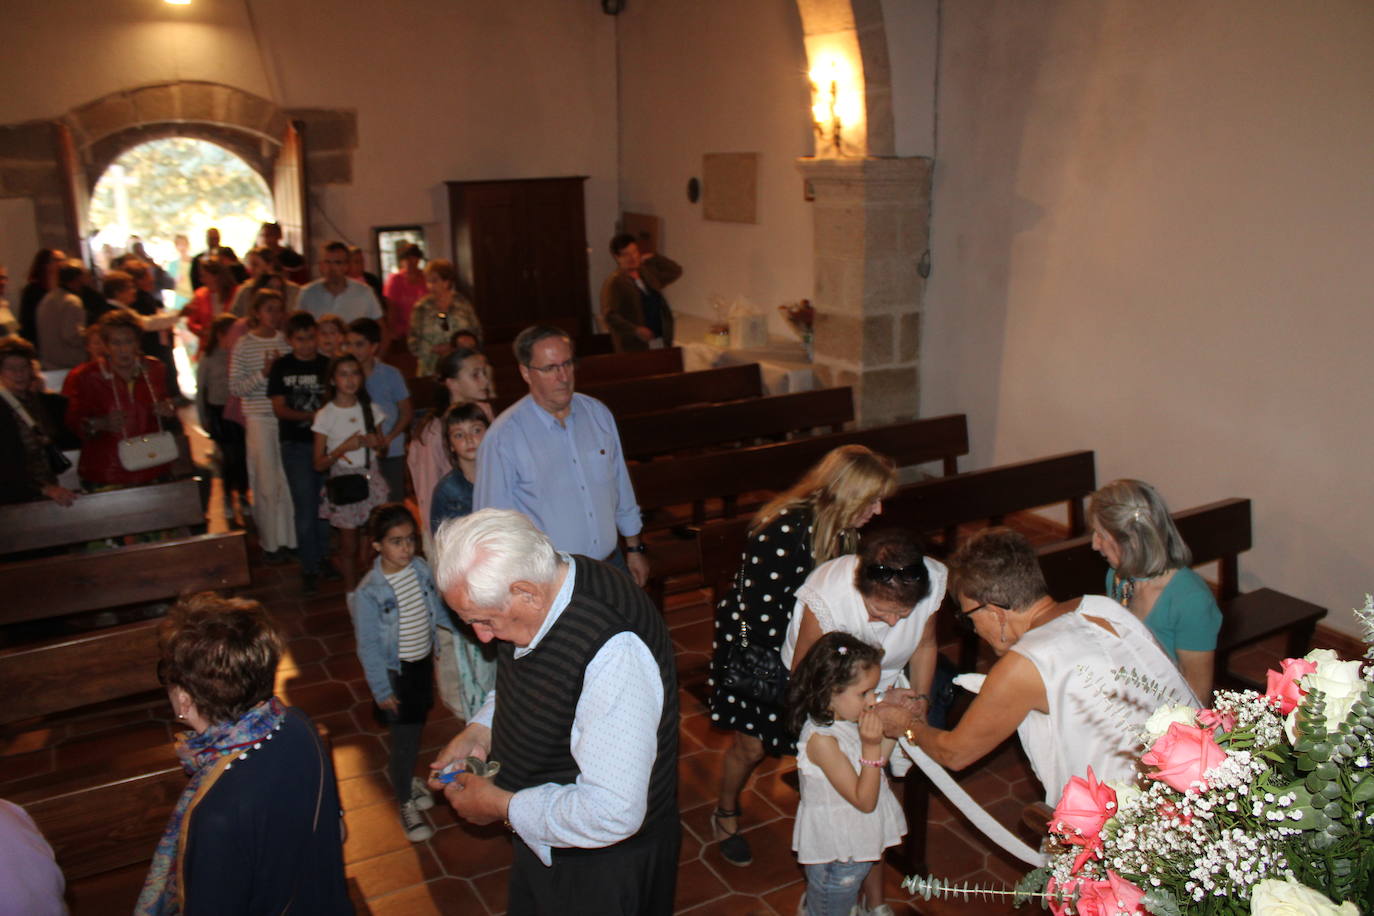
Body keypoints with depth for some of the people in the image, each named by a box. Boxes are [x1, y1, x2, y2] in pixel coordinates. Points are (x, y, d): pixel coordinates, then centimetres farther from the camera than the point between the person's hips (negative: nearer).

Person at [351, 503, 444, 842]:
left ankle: (399, 772, 50)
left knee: (417, 724, 21)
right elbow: (368, 646, -16)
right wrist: (381, 690, -11)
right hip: (395, 671, -5)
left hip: (424, 661, 5)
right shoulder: (369, 592, -24)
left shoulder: (421, 569, -10)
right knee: (405, 735, 2)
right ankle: (406, 802, 24)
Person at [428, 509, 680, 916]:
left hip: (600, 866, -7)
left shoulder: (615, 652, -38)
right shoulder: (544, 591, -11)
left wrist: (502, 806, -23)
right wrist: (481, 729, -6)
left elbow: (613, 813, -35)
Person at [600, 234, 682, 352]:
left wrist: (654, 258, 8)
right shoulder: (613, 283, -10)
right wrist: (635, 330, -28)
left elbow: (676, 271, 20)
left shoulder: (648, 273, 11)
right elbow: (609, 316, -20)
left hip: (662, 342, 7)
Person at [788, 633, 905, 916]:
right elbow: (864, 800, -26)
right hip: (836, 853, -7)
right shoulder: (821, 739, -31)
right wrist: (871, 746, -33)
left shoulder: (847, 719, -7)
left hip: (857, 837, 7)